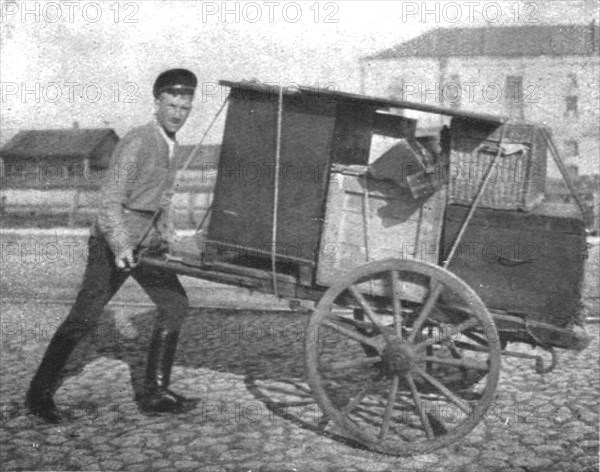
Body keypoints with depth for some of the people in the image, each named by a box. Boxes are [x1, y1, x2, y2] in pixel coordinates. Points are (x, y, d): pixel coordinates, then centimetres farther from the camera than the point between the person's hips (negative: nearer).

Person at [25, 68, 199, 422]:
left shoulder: (172, 145, 9)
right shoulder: (136, 144, -17)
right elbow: (111, 201, -23)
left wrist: (167, 238, 18)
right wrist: (120, 246, -34)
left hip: (148, 241, 8)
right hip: (115, 240, -8)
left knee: (175, 305, 3)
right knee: (85, 316, -6)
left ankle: (154, 393, 11)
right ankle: (41, 391, 10)